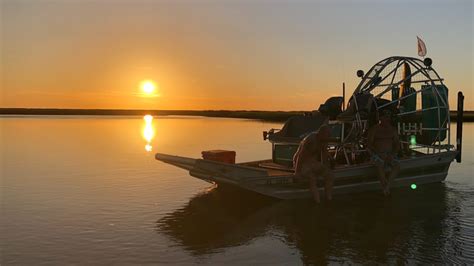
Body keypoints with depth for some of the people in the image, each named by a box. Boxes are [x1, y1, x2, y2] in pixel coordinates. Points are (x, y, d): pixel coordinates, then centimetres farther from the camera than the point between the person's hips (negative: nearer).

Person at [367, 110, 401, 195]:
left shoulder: (393, 129, 7)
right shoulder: (374, 129, -5)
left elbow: (397, 144, 4)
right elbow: (369, 145, -10)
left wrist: (392, 155, -14)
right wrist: (379, 154, -21)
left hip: (389, 154, 3)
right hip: (376, 154, -3)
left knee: (397, 165, -30)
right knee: (380, 165, -37)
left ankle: (387, 186, -27)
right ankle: (385, 188, -25)